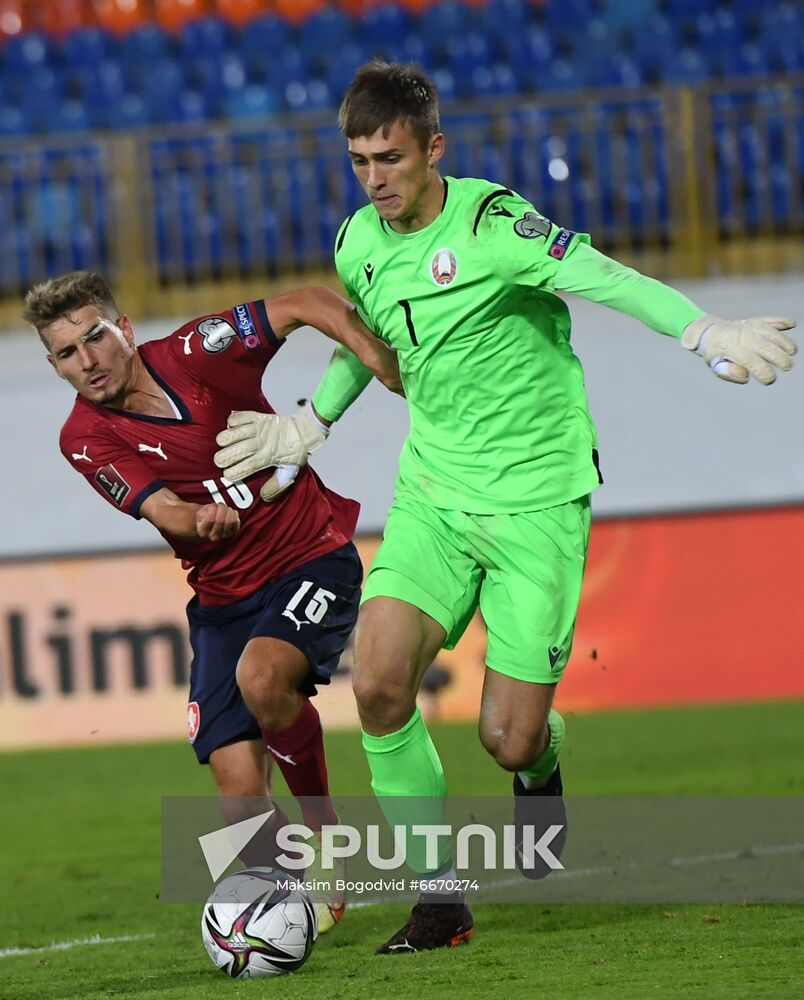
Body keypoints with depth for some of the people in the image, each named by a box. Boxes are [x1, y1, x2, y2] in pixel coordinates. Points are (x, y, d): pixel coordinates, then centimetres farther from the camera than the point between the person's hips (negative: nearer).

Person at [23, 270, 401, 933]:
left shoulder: (196, 353, -9)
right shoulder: (86, 440, -5)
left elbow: (308, 304, -2)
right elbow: (163, 511, -19)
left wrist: (378, 358, -16)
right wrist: (200, 519, -41)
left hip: (314, 559, -3)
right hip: (222, 597, 3)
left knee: (262, 675, -32)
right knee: (237, 781, -9)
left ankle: (324, 824, -7)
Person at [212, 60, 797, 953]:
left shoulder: (490, 224, -15)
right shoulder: (358, 246, 4)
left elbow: (608, 280, -27)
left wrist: (709, 336, -41)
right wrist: (308, 429, 30)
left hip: (536, 500, -5)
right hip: (432, 498, 5)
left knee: (508, 739, -7)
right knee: (377, 679, -18)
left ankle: (541, 764, 34)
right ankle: (439, 895, -3)